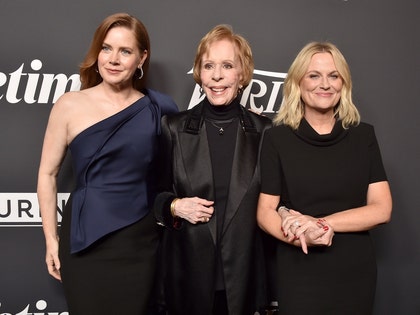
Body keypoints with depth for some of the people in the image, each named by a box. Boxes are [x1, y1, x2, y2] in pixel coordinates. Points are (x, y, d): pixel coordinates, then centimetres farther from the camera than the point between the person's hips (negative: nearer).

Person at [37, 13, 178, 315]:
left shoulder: (158, 108, -1)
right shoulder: (70, 106, -5)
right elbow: (48, 174, 1)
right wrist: (51, 238, 1)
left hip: (140, 242, 2)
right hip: (84, 241, -1)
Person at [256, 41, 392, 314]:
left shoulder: (363, 136, 1)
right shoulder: (277, 138, -3)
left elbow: (382, 209, -4)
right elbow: (265, 212, -4)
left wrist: (320, 223, -15)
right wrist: (300, 237, -23)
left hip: (355, 273, 2)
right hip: (299, 273, -2)